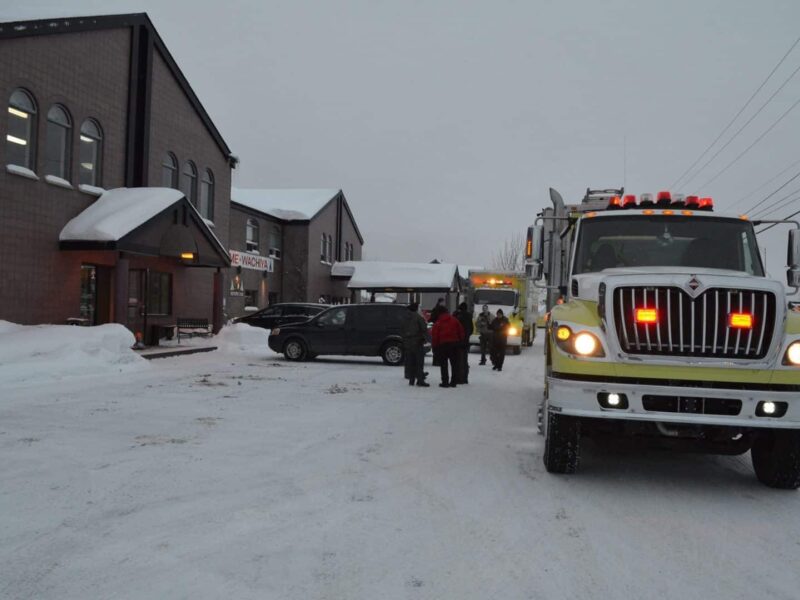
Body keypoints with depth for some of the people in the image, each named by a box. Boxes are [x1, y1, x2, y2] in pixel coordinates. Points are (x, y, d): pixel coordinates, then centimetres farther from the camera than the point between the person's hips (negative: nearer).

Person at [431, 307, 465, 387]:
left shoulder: (438, 322, -3)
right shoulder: (454, 320, 4)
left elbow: (434, 336, -4)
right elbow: (461, 331, 4)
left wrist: (435, 347, 3)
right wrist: (460, 341, 13)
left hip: (442, 344, -3)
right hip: (454, 343, 3)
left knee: (443, 364, 3)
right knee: (454, 363, 11)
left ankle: (445, 382, 0)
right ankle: (453, 382, 11)